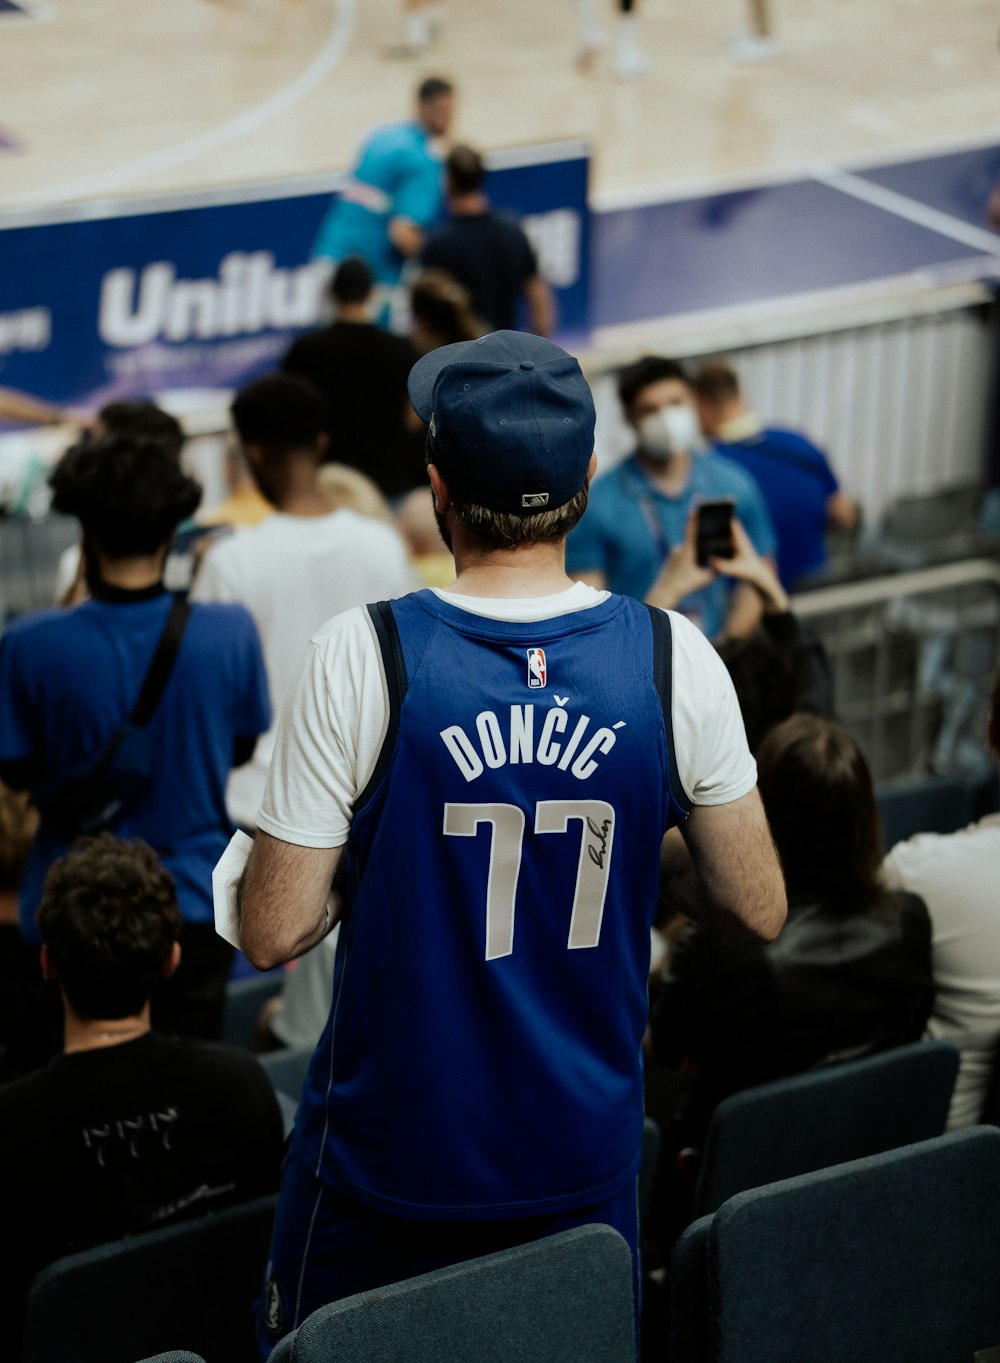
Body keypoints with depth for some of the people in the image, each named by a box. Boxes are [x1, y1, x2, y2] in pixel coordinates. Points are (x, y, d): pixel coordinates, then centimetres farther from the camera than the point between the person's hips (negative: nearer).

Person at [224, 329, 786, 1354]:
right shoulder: (673, 662, -11)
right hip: (585, 1157, 2)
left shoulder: (362, 660, -19)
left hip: (388, 1163, -2)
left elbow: (271, 932, -15)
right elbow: (756, 908, -1)